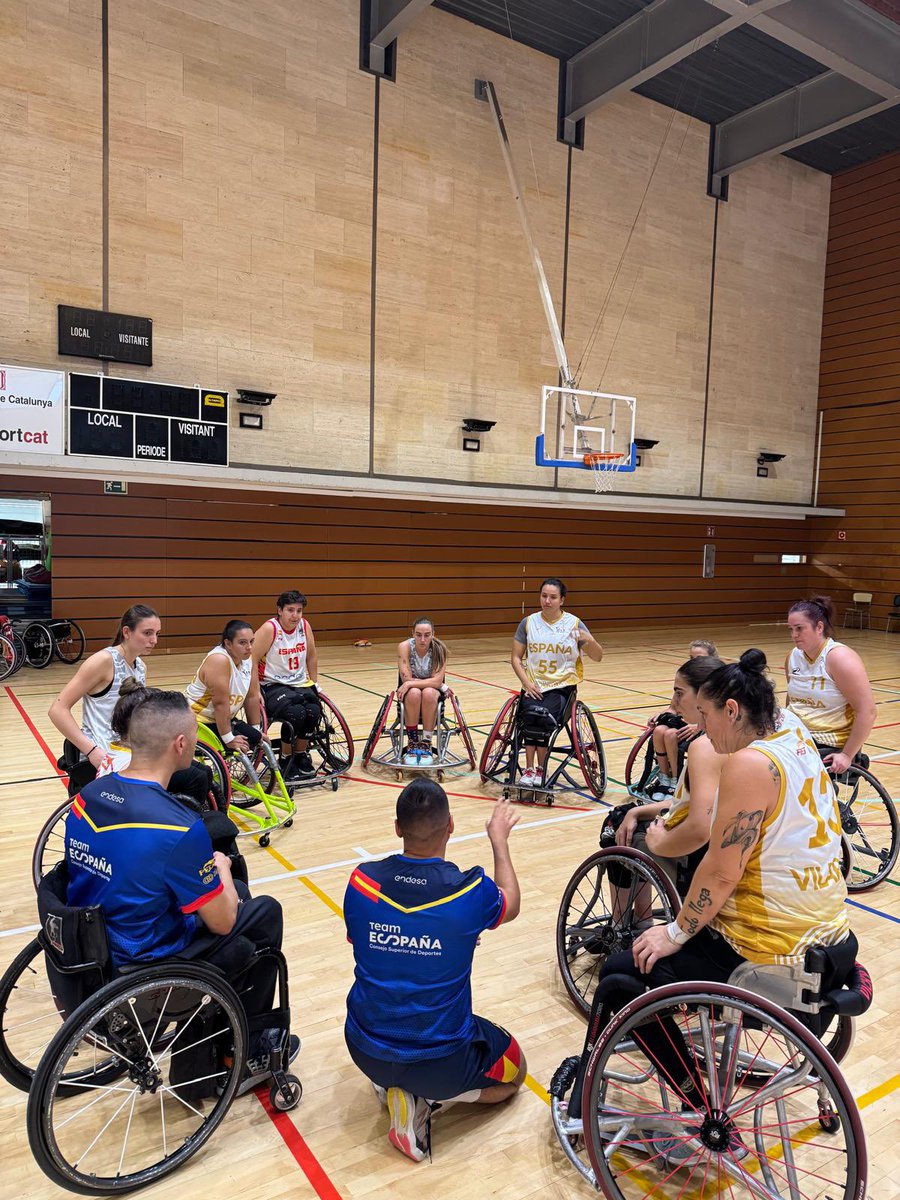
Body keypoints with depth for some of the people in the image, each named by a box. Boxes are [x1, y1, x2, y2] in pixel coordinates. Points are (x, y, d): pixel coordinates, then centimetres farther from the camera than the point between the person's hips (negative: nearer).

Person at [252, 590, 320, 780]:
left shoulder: (304, 626, -1)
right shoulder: (269, 628, -16)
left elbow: (311, 656, 13)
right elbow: (252, 660, -18)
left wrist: (314, 684, 15)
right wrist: (256, 693, -19)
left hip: (300, 684, 5)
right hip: (272, 685, -5)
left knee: (314, 711, -23)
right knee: (296, 713, -30)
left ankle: (301, 754, 4)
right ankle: (286, 760, -4)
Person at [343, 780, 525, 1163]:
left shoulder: (361, 881, -14)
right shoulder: (470, 890, -23)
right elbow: (510, 905, 4)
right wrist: (500, 839, 17)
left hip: (365, 1052, 3)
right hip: (440, 1061, -3)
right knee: (514, 1071, 28)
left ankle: (392, 1086, 12)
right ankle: (429, 1095, 4)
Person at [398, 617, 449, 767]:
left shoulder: (439, 648, -18)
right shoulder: (405, 646, -20)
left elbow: (437, 681, -24)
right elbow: (406, 679, -23)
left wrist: (411, 683, -32)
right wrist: (437, 684, -22)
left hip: (432, 692, 0)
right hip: (409, 692, 0)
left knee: (428, 693, -35)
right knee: (414, 693, -36)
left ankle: (426, 744, -23)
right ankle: (412, 743, -21)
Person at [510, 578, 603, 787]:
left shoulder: (574, 623, 0)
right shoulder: (528, 623, 5)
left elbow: (598, 657, -1)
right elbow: (515, 658, 8)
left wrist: (589, 640, -23)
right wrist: (526, 682, -8)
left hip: (562, 686, -1)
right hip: (534, 686, 1)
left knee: (545, 717, -29)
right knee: (530, 715, -30)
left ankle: (540, 769, -10)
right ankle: (529, 769, -16)